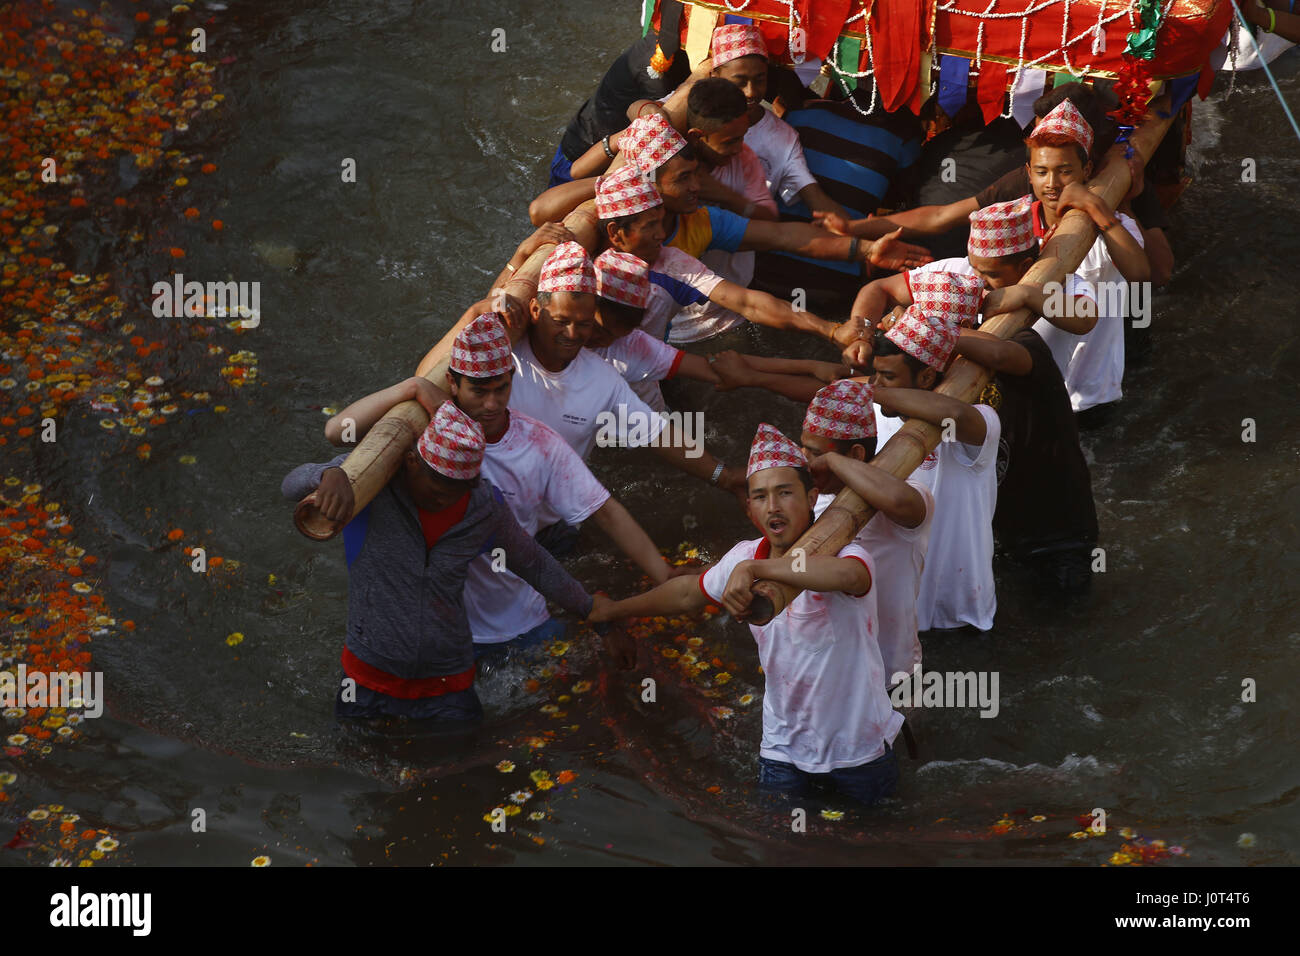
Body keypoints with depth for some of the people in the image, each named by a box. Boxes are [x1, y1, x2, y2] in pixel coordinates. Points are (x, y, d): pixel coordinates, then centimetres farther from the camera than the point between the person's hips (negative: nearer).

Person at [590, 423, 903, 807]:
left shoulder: (840, 553, -21)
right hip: (783, 750, 4)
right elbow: (687, 592, 18)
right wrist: (612, 611, 29)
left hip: (860, 750, -4)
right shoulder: (743, 558, -3)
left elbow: (846, 575, -49)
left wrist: (755, 569, -50)